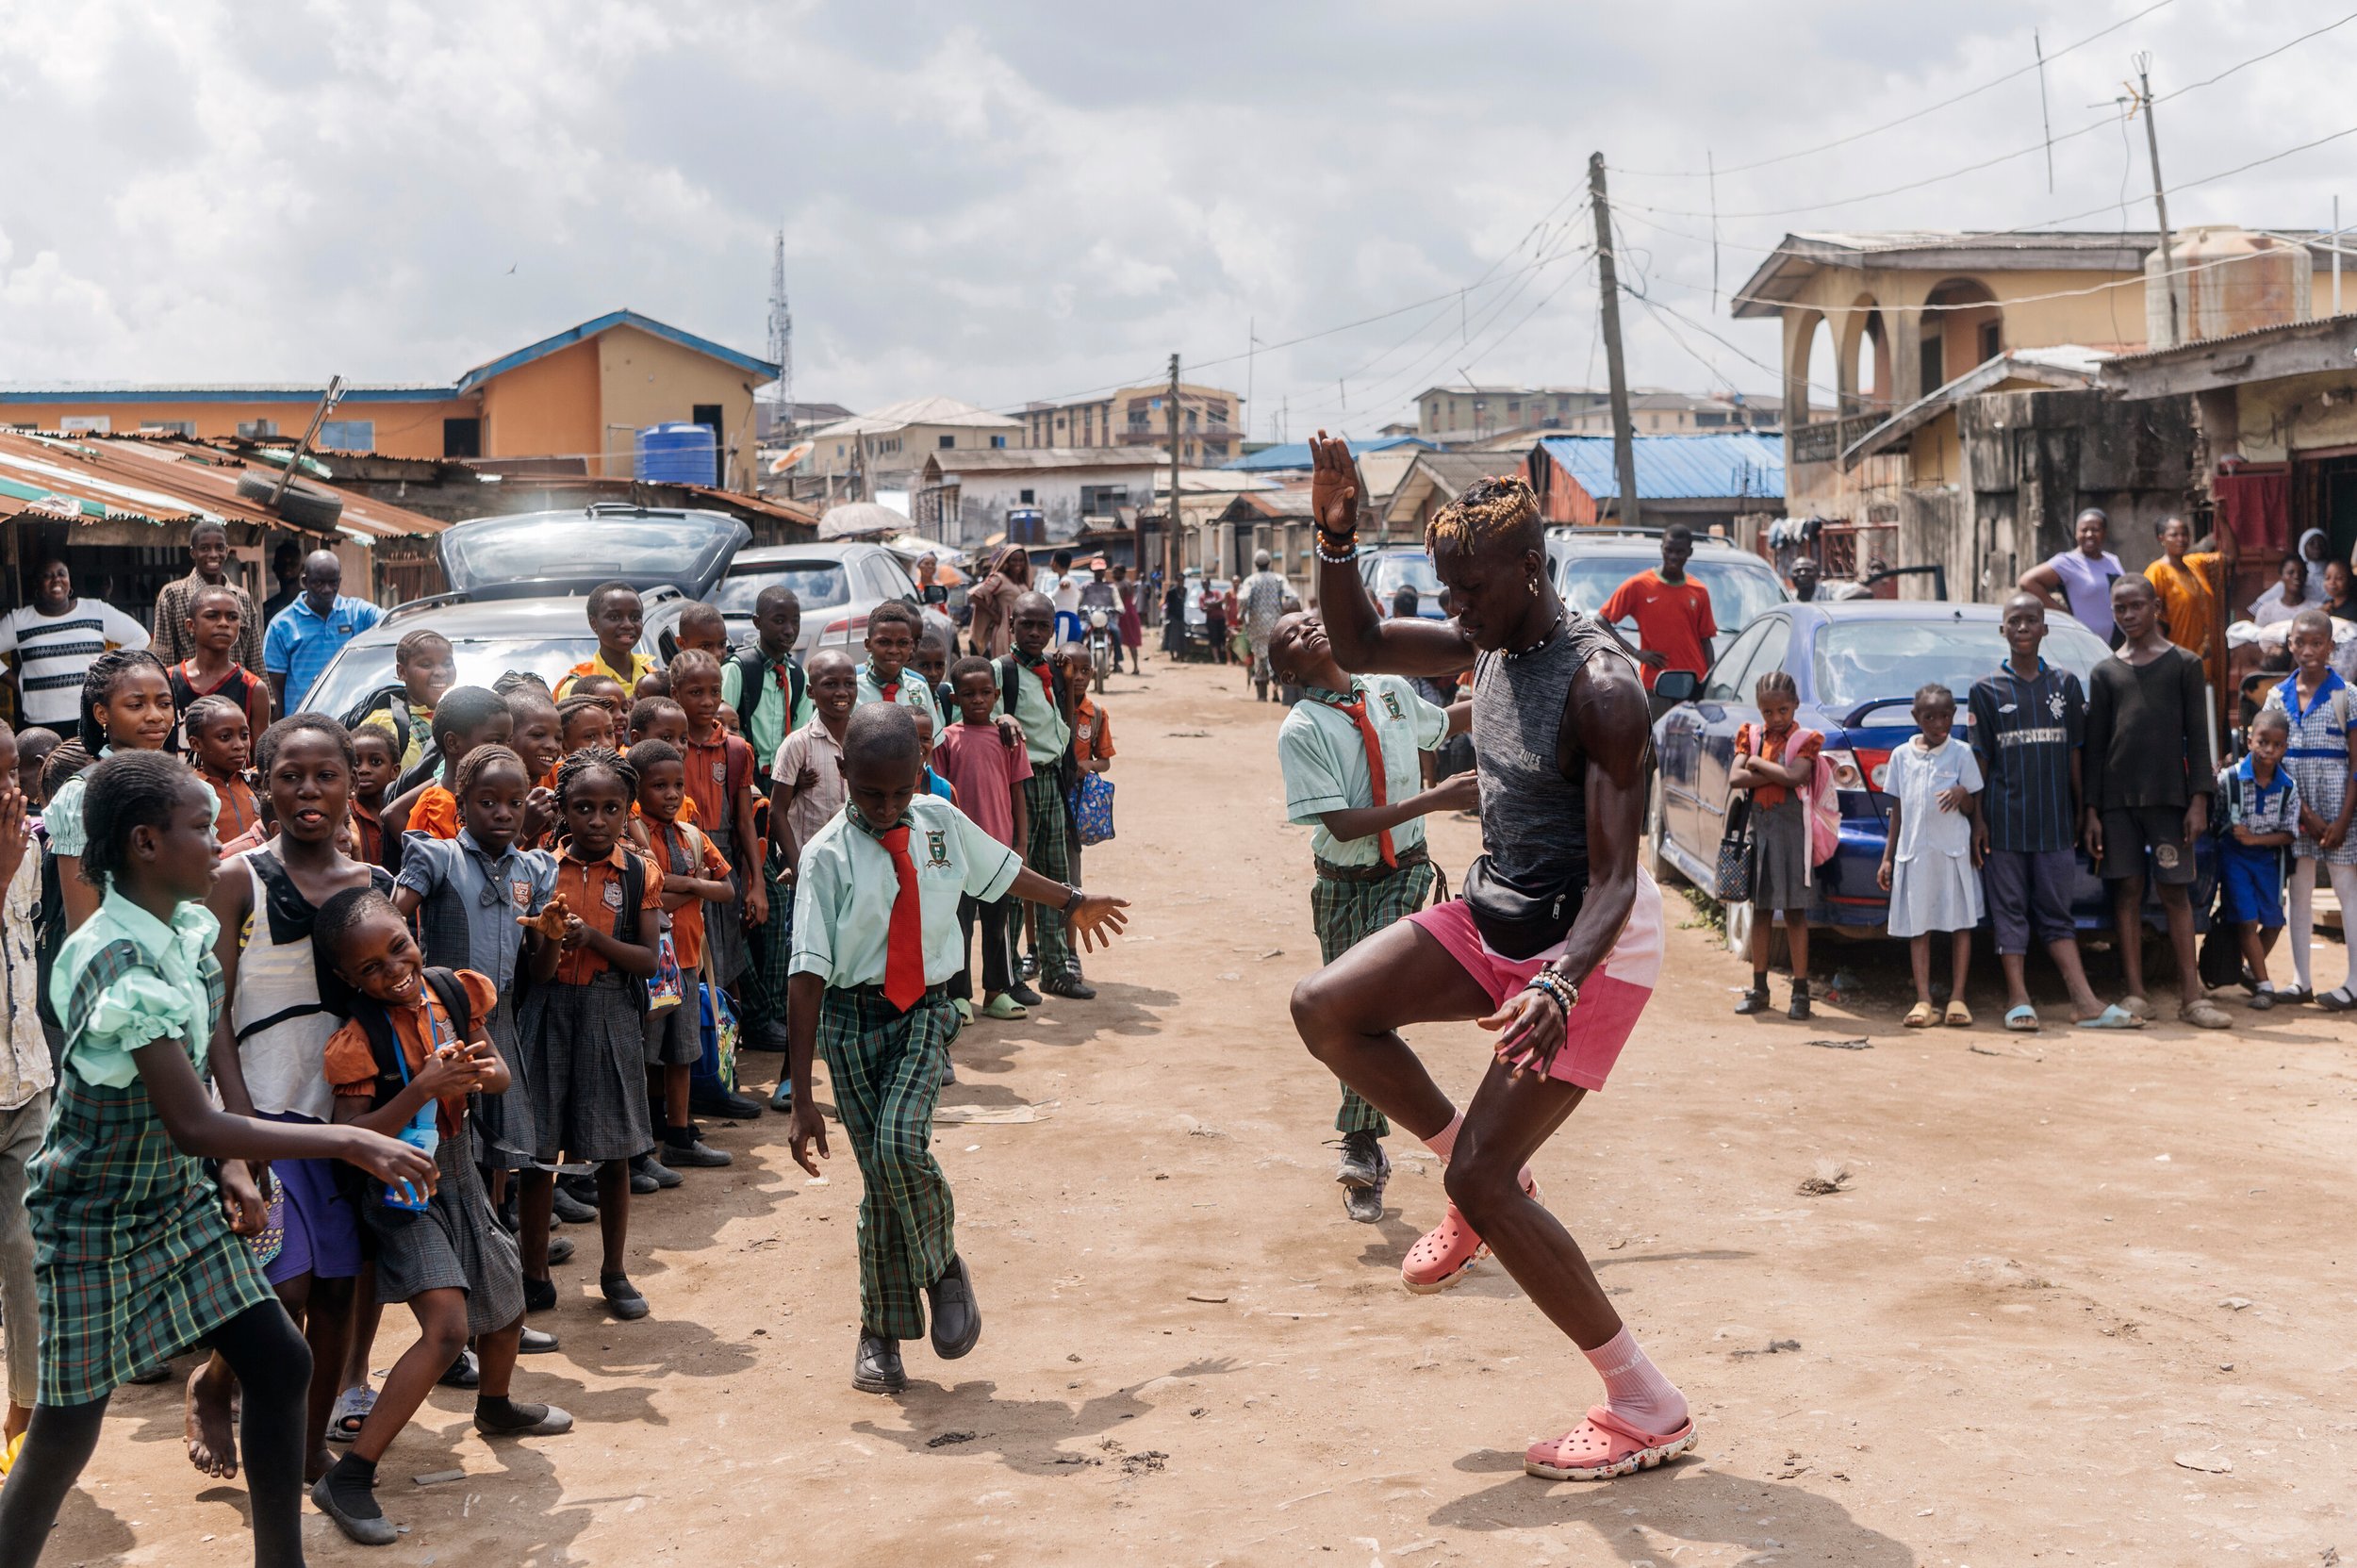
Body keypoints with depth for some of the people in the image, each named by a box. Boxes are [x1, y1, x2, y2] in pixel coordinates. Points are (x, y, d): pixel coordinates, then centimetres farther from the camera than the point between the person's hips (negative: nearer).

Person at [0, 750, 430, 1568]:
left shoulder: (189, 927, -2)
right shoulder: (118, 964, -28)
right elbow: (192, 1125, -33)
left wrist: (233, 1164, -1)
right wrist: (351, 1142, -30)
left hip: (182, 1195, 8)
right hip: (97, 1220, -8)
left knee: (278, 1362, 5)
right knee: (66, 1432, 1)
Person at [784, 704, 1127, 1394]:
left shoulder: (940, 822, -1)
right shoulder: (828, 856, -13)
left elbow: (1001, 869, 21)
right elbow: (808, 977, -16)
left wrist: (1072, 902, 39)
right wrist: (803, 1099, -19)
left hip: (926, 1012, 1)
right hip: (853, 1019, -1)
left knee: (900, 1142, -22)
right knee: (879, 1175, 1)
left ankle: (942, 1267, 6)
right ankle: (880, 1335, 20)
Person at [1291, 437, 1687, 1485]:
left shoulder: (1600, 684, -24)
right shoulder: (1487, 648, 1)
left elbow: (1614, 878, -28)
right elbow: (1358, 648, 13)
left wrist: (1559, 987, -45)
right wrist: (1335, 538, -4)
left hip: (1590, 944, -8)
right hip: (1494, 917, 8)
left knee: (1480, 1181, -12)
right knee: (1325, 1009, -3)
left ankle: (1649, 1411, -1)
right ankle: (1485, 1175, 16)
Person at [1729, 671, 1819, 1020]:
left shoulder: (1805, 740, -2)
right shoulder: (1751, 736, 9)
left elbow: (1795, 776, -19)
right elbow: (1735, 778, -5)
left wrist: (1757, 763, -8)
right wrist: (1776, 775, -13)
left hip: (1791, 829, -4)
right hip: (1758, 826, 4)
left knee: (1794, 911, -2)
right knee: (1761, 909, 9)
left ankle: (1800, 991, 2)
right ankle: (1759, 989, 15)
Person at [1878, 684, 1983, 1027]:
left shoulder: (1961, 753, 1)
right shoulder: (1902, 755, 7)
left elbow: (1972, 809, 4)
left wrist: (1962, 795, -19)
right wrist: (1888, 857, 10)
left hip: (1954, 849, -2)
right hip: (1913, 850, 2)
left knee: (1960, 922, -1)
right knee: (1917, 924, 0)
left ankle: (1957, 998, 3)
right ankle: (1924, 1000, 2)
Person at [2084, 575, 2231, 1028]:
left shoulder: (2184, 663, 5)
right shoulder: (2105, 672, 11)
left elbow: (2197, 736, 2)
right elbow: (2095, 746, 10)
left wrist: (2198, 800, -6)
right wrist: (2092, 811, 4)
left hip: (2168, 795, -2)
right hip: (2117, 798, 2)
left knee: (2175, 892, -3)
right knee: (2127, 891, 1)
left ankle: (2191, 996, -2)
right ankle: (2135, 995, 3)